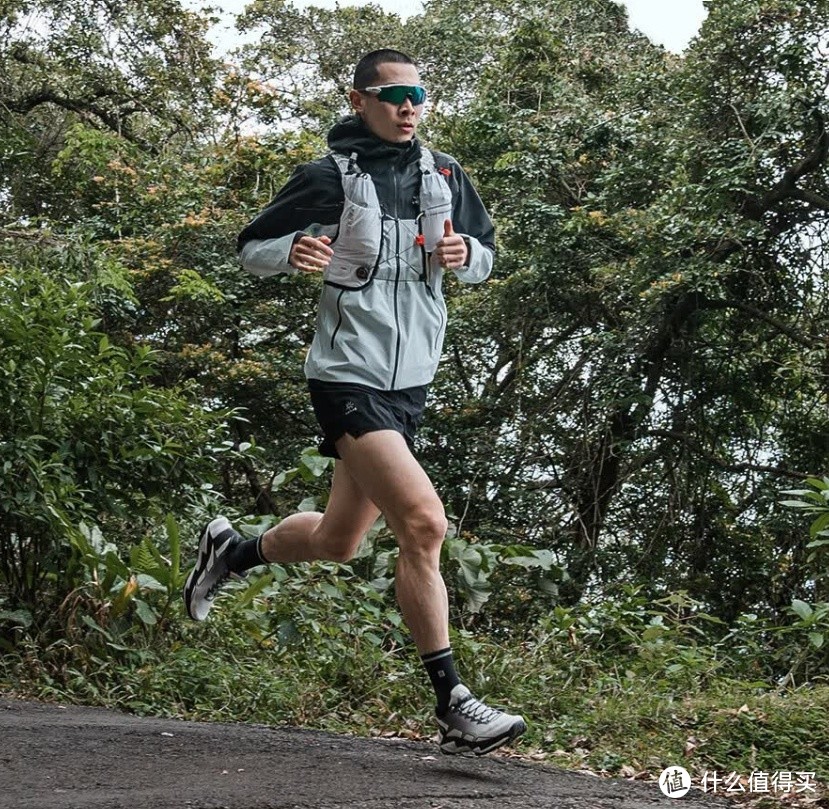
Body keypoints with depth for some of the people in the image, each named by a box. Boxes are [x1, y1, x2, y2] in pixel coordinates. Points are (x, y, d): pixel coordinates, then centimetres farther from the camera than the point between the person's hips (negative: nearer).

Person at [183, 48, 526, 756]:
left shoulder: (445, 174, 9)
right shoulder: (330, 178, -7)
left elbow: (486, 254, 20)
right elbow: (251, 248, 0)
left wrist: (465, 254, -4)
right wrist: (294, 251, -22)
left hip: (410, 381, 7)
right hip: (350, 376, -7)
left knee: (336, 541, 17)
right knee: (424, 522, -21)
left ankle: (231, 551, 45)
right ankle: (453, 706, -13)